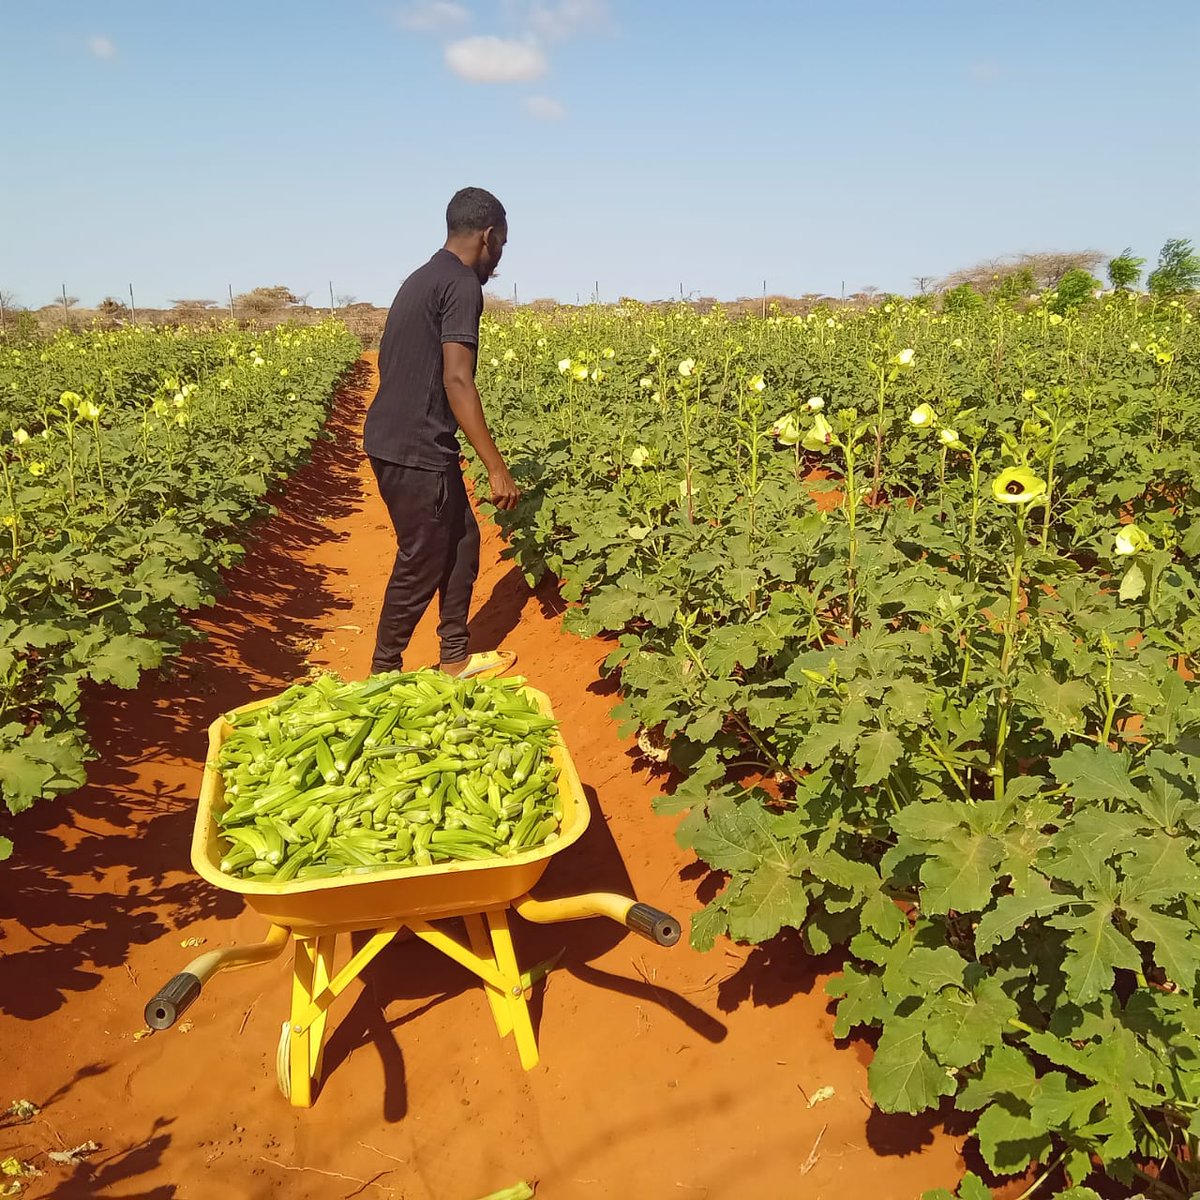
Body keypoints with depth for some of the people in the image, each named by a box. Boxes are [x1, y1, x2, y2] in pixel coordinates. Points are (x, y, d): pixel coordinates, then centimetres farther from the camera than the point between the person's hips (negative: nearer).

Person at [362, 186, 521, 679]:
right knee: (421, 565, 3)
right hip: (417, 452, -10)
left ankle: (455, 659, 26)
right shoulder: (462, 284, -12)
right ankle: (383, 675, 17)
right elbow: (457, 379, -21)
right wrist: (497, 468, -21)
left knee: (462, 540, 17)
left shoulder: (420, 278, 16)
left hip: (390, 440, 10)